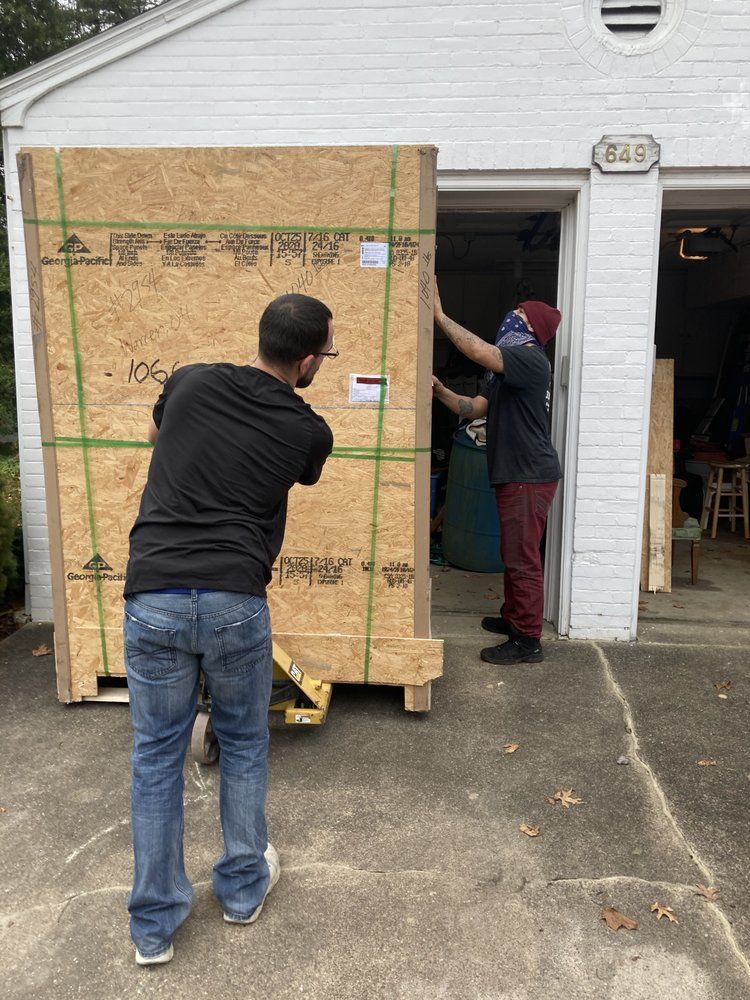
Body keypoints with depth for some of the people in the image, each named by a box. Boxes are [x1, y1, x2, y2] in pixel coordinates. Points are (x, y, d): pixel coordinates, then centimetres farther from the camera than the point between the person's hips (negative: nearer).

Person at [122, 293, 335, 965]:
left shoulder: (190, 381, 5)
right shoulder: (309, 432, 0)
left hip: (152, 598, 2)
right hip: (236, 602, -1)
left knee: (157, 757, 16)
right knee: (244, 746, 21)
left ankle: (154, 924, 30)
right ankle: (244, 887, 39)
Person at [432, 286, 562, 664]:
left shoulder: (531, 359, -12)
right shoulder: (504, 369, 20)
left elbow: (481, 352, -28)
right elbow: (474, 408, 13)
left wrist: (440, 316, -22)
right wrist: (442, 392, -4)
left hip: (530, 476, -10)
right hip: (512, 474, 10)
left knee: (522, 558, -7)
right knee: (512, 554, 19)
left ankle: (527, 641, 1)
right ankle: (513, 618, 33)